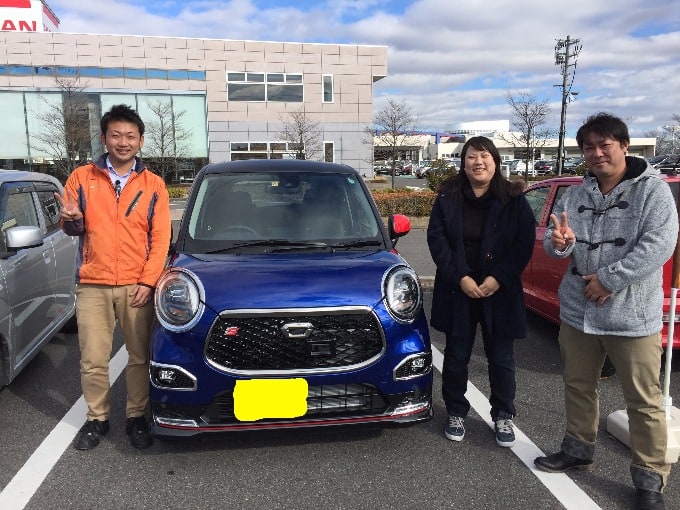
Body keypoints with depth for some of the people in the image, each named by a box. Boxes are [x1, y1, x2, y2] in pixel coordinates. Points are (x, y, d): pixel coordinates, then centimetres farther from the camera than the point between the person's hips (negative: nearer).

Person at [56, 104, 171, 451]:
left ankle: (137, 417, 21)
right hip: (92, 285, 1)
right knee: (93, 359, 5)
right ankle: (97, 418, 24)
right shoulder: (81, 177, 7)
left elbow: (160, 238, 2)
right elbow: (73, 229, 9)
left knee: (139, 357, 5)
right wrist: (71, 220, -16)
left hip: (137, 285, 0)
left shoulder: (153, 184, 6)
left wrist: (147, 281, -7)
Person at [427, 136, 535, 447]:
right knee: (456, 355, 10)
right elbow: (436, 238, -5)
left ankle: (503, 416, 29)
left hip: (500, 292, 0)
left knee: (501, 357, 9)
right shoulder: (448, 197, 0)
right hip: (458, 290, 1)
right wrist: (460, 278, -14)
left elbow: (525, 243, -4)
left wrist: (499, 278, -14)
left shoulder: (514, 200, -2)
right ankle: (456, 413, 28)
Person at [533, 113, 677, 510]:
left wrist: (609, 279, -19)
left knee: (644, 400, 5)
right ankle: (578, 450, 37)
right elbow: (556, 244, 6)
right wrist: (559, 242, -18)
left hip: (633, 316, -5)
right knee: (579, 387, 18)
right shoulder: (576, 195, 9)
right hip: (577, 311, 5)